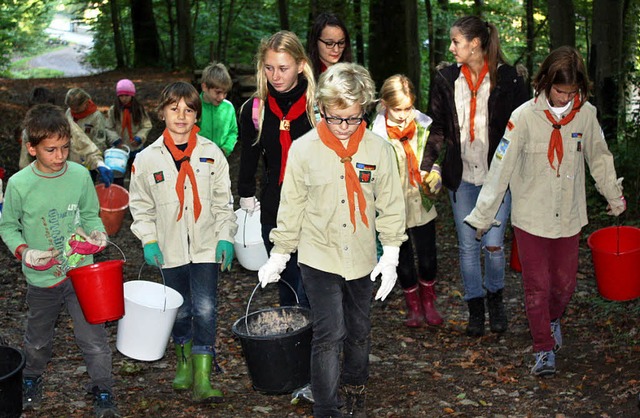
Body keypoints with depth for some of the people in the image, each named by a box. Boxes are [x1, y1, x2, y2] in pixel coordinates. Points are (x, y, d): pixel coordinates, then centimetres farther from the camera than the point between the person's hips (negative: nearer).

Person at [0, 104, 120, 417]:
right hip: (42, 278, 0)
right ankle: (32, 380, 49)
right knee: (38, 340, 21)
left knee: (93, 337, 0)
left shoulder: (80, 175, -9)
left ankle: (103, 393, 19)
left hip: (81, 273, 0)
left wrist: (97, 233, -14)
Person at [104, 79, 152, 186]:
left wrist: (139, 138, -20)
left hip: (136, 149, 0)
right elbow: (108, 128, -4)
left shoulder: (139, 109, -4)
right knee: (117, 177, 4)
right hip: (118, 149, 0)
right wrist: (116, 140, -19)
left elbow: (146, 126, -4)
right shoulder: (113, 110, -3)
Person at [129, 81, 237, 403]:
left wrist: (226, 237, -4)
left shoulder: (211, 153, -1)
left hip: (206, 246, -1)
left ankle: (203, 378, -4)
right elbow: (141, 205, 7)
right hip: (171, 249, 1)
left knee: (205, 309, -9)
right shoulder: (147, 159, -1)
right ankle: (185, 361, 35)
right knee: (180, 310, 14)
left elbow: (223, 201, 4)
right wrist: (149, 240, -3)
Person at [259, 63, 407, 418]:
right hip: (319, 258, -2)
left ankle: (355, 384, 43)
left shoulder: (378, 149, -5)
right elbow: (291, 206, 1)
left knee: (359, 331, 18)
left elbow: (390, 204, 2)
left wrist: (391, 253, -2)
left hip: (362, 259, 2)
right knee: (329, 335, -8)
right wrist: (279, 254, 4)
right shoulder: (303, 149, -8)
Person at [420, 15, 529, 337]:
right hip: (461, 177, 3)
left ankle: (495, 299, 25)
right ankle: (475, 308, 23)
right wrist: (429, 166, -3)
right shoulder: (445, 79, 2)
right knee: (468, 247, 8)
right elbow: (437, 127, 7)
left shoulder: (509, 79, -7)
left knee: (493, 245, -3)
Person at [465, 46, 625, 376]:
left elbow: (599, 158, 12)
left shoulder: (586, 114, -5)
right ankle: (544, 349, 16)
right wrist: (483, 215, -7)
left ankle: (553, 320, 44)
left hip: (569, 218, 3)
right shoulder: (525, 117, -15)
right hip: (531, 217, -3)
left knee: (565, 284, 12)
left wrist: (615, 196, 23)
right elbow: (501, 168, -11)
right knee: (537, 286, 1)